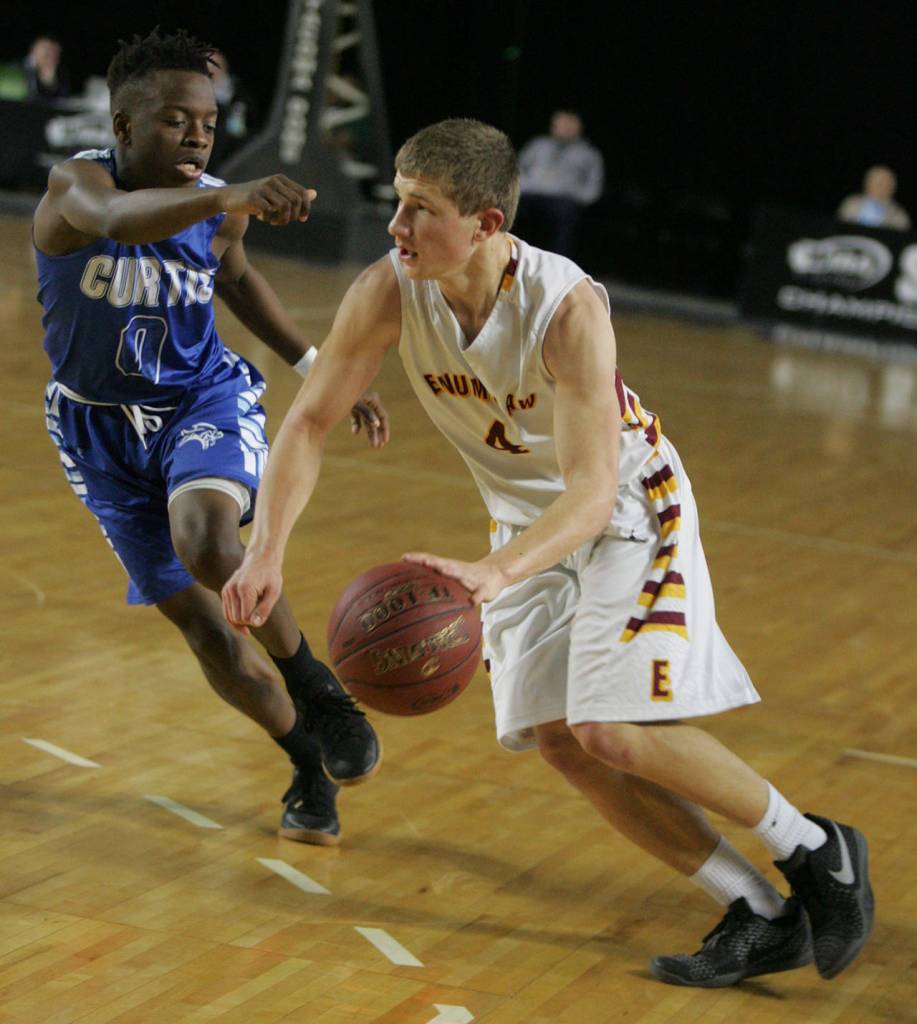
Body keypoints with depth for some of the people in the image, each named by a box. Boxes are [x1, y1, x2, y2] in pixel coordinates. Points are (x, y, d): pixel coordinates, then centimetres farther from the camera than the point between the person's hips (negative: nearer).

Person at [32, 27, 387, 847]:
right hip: (105, 430, 0)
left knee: (206, 541, -33)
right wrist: (231, 195, -68)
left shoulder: (219, 211, -11)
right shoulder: (76, 182, -23)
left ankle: (315, 685, -10)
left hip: (206, 397, 0)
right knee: (196, 619, 4)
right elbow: (118, 217, -50)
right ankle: (308, 766, 23)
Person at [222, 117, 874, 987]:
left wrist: (494, 574, -56)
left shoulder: (568, 308, -34)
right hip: (528, 520, 6)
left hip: (629, 510, -6)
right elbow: (309, 421, -13)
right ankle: (761, 918, 6)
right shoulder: (388, 292, -20)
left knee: (613, 728, -18)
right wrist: (265, 552, -28)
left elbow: (592, 491, -39)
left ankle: (817, 851, 3)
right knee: (555, 739, -2)